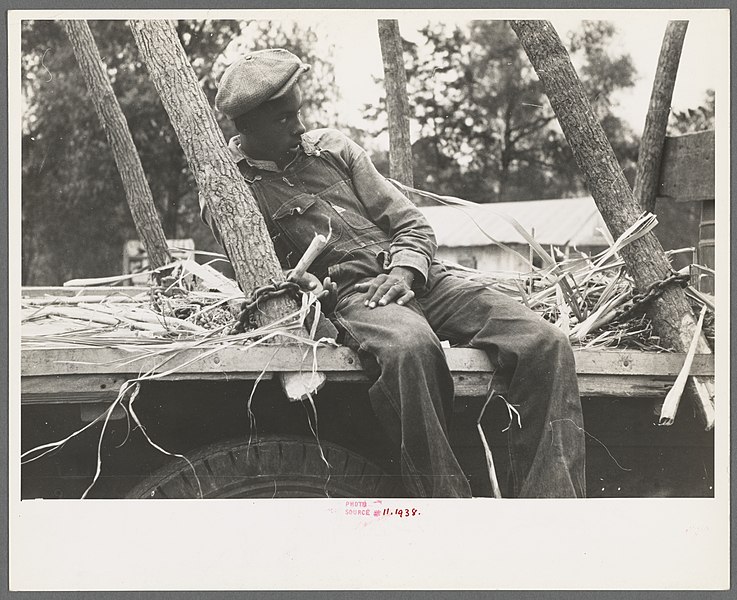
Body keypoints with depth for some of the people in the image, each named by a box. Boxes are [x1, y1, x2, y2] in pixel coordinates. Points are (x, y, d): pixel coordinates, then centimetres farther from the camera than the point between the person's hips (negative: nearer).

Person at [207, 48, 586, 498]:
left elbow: (413, 225, 16)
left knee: (546, 344, -19)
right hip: (346, 292, -5)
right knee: (410, 345, -44)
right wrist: (301, 283, -17)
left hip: (417, 277, 5)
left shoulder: (332, 147, 19)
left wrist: (405, 272, -6)